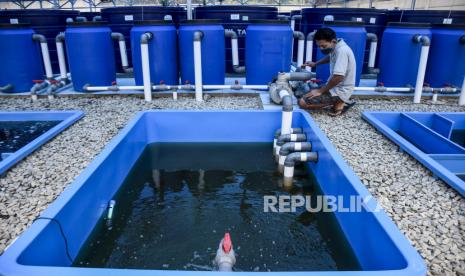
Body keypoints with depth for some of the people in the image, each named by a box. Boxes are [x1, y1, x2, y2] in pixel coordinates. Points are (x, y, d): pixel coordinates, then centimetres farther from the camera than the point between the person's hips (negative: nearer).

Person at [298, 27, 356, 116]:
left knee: (303, 102, -19)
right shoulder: (336, 47, 4)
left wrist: (321, 91, -21)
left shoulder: (342, 50, -25)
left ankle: (339, 103, -7)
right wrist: (315, 64, 21)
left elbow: (338, 77, -32)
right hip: (336, 87, 10)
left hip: (340, 91, -10)